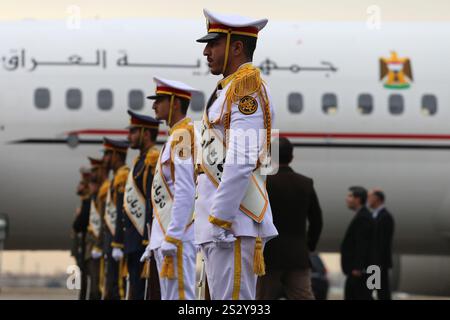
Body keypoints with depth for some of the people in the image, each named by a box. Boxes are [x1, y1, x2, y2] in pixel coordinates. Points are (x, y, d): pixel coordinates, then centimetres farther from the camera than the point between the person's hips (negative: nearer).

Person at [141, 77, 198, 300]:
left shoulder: (182, 134, -11)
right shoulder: (175, 136, 19)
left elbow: (185, 192, -19)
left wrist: (172, 237, -22)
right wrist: (158, 240, 22)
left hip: (177, 235, -10)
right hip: (165, 235, 10)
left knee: (180, 297, -11)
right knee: (170, 298, 10)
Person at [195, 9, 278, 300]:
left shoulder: (248, 87, -12)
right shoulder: (229, 89, 20)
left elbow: (242, 162, -20)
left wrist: (219, 219, -21)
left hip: (233, 223, -10)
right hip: (216, 221, 10)